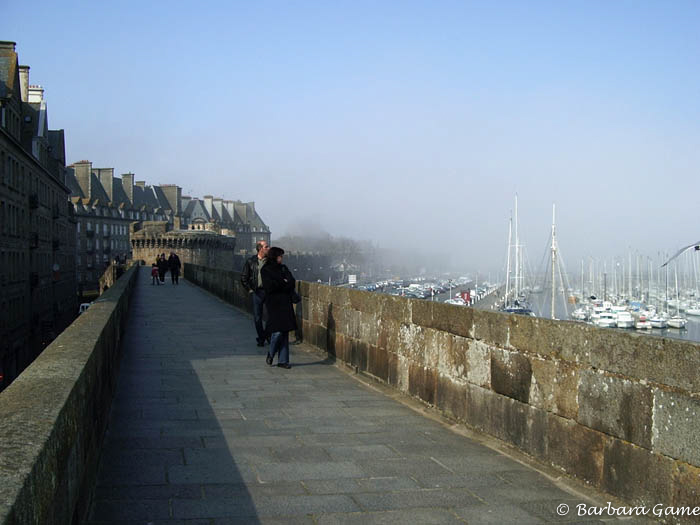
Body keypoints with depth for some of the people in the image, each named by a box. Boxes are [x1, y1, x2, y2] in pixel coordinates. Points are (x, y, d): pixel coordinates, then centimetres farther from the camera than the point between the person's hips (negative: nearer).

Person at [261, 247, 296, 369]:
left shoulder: (284, 268, 16)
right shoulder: (266, 270, -1)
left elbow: (292, 282, 4)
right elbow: (269, 286, -14)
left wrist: (278, 284, -9)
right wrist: (284, 283, -3)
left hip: (285, 303, 5)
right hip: (274, 304, -5)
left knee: (285, 332, 2)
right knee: (278, 331, -13)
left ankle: (283, 360, 6)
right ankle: (271, 354, 11)